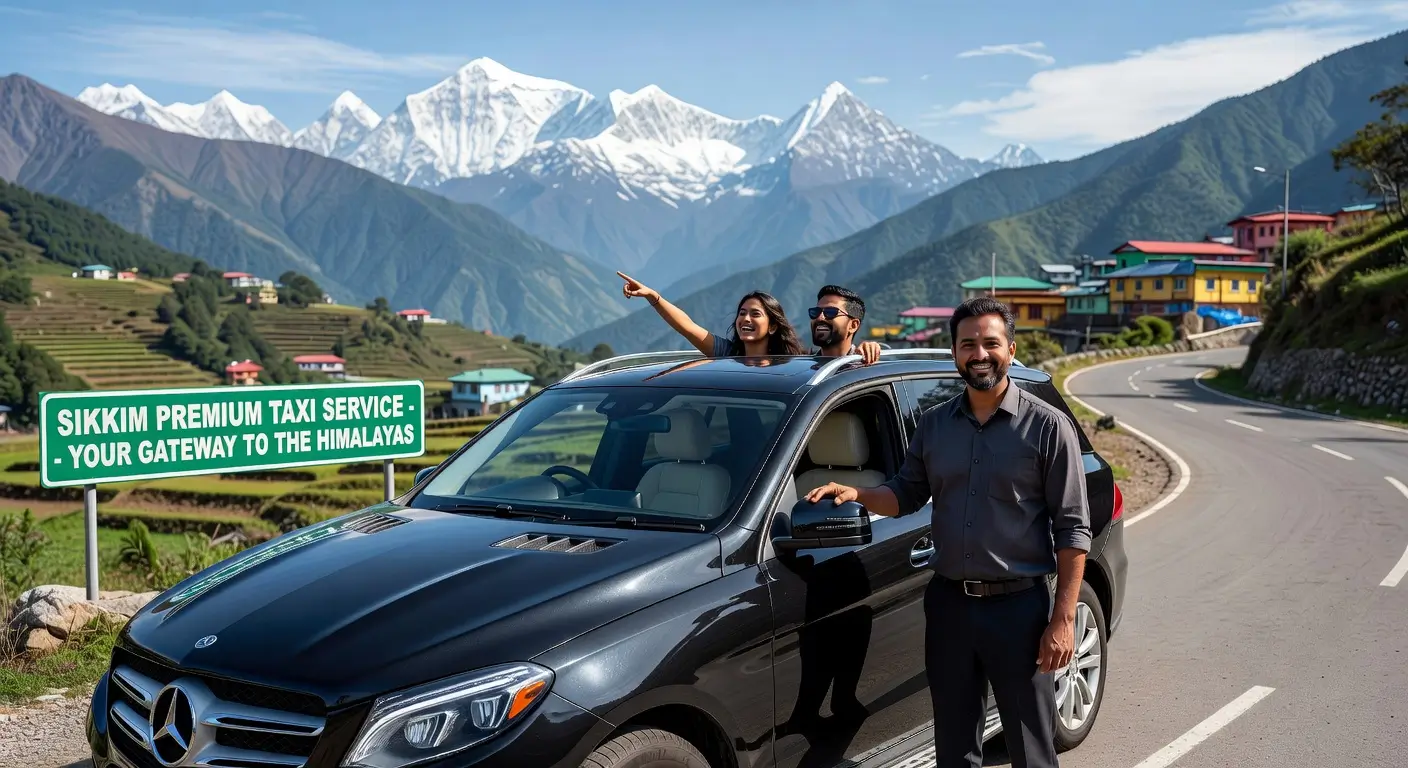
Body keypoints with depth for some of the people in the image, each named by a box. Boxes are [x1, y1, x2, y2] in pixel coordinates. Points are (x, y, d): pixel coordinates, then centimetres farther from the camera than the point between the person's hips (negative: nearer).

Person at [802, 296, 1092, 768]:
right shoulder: (934, 424, 8)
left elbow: (1072, 529, -7)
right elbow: (906, 495, 15)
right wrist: (856, 494, -6)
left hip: (1019, 606, -4)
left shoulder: (1047, 426, -6)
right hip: (948, 603, 4)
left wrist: (1063, 619, -12)